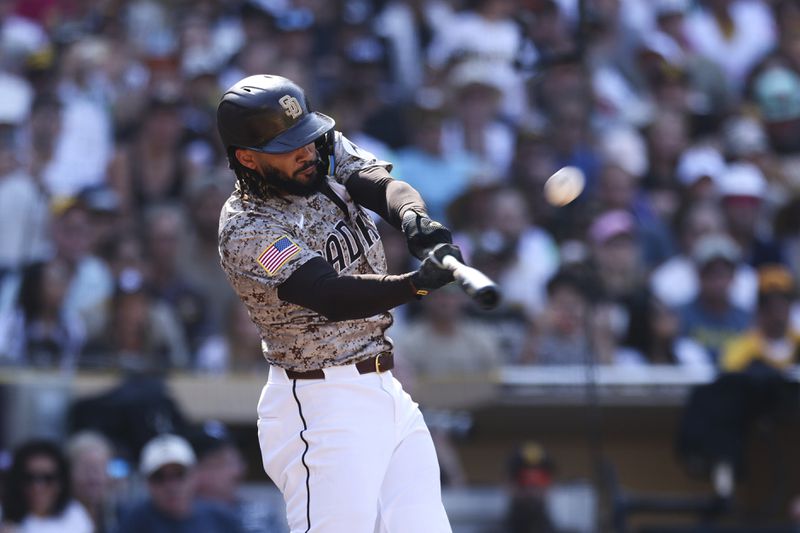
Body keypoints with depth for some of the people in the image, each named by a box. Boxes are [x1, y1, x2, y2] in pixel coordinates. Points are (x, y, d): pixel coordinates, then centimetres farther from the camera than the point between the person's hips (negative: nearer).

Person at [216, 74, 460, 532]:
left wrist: (414, 217, -36)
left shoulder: (328, 152, 5)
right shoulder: (246, 232, -18)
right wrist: (417, 283, -45)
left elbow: (381, 185, -12)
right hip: (322, 406, -7)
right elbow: (334, 297, -29)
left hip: (387, 391, 7)